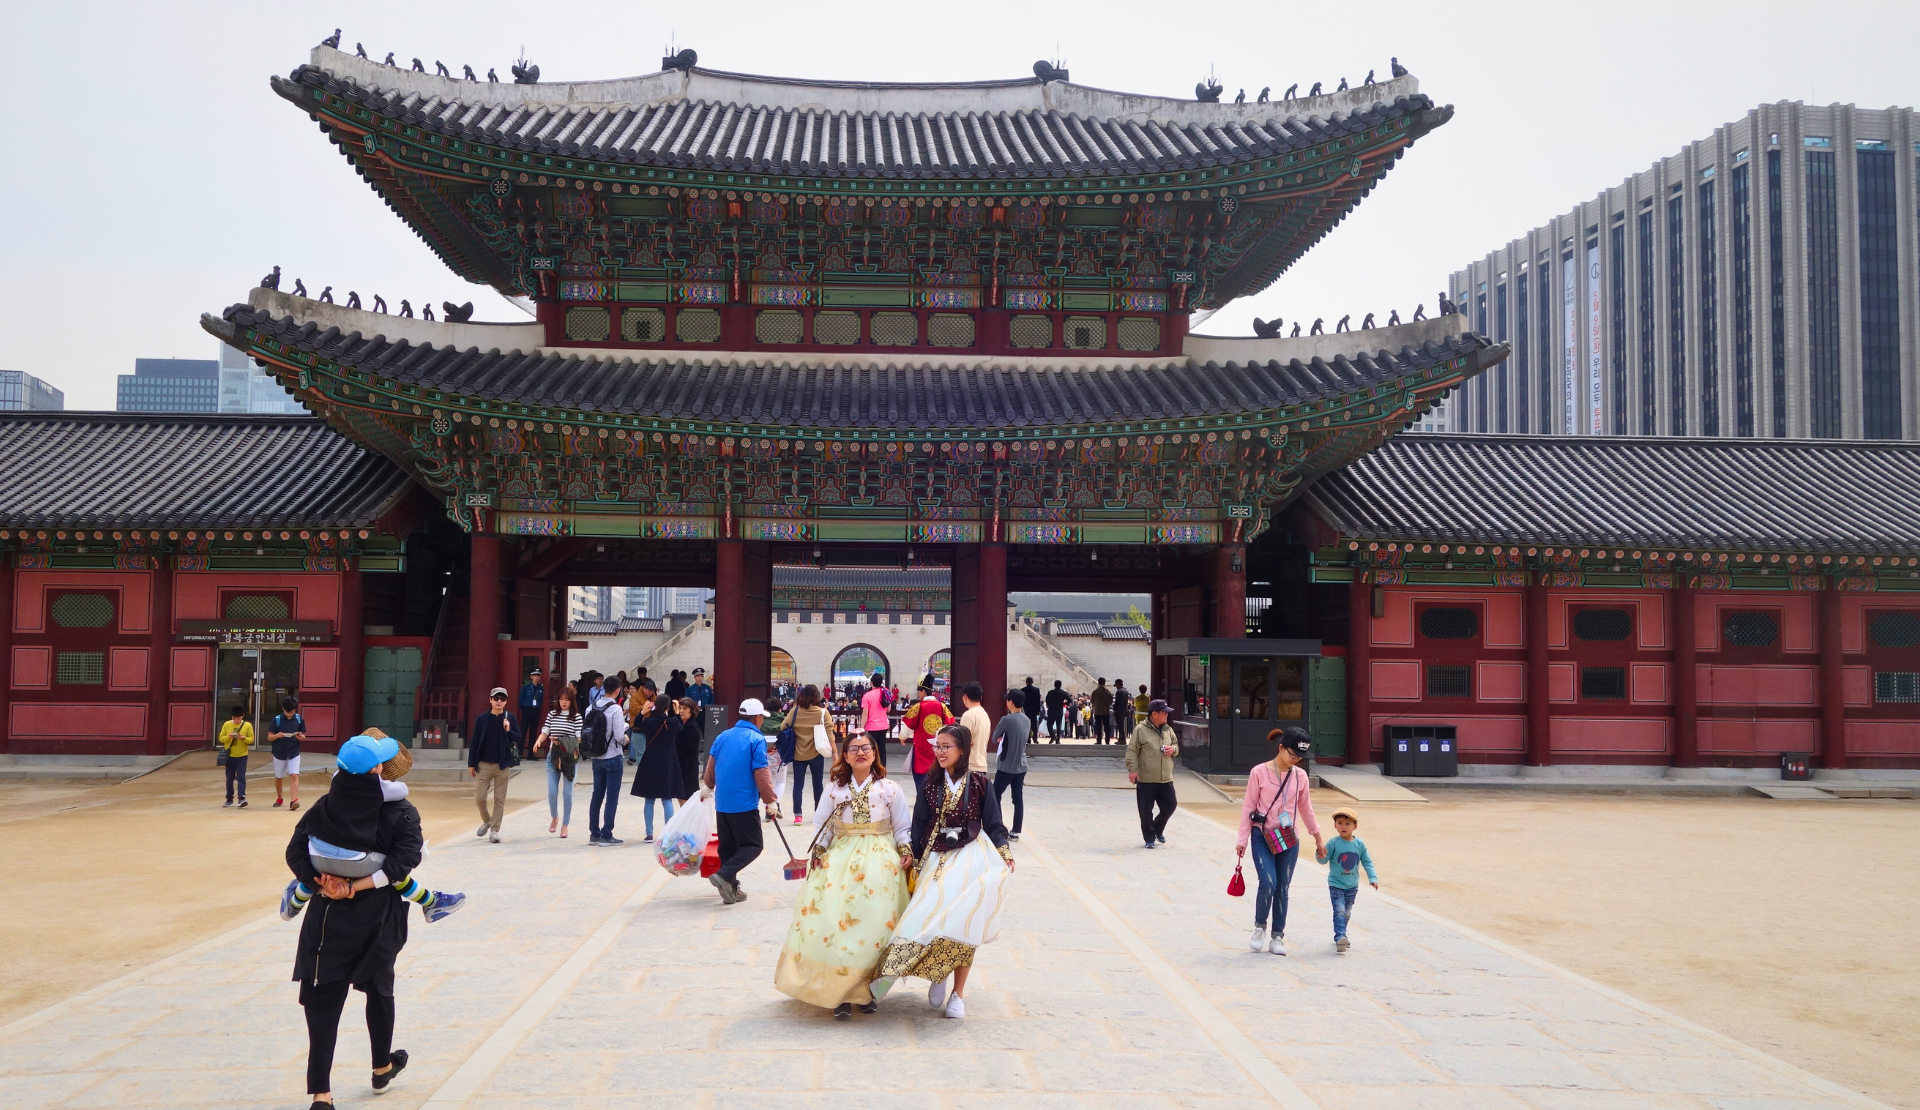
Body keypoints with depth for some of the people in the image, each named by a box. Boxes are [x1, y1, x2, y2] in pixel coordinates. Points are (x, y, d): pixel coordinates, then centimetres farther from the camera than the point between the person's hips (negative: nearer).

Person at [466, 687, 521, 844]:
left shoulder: (510, 718, 0)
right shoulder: (481, 719, -1)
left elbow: (519, 739, 1)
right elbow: (474, 742, 2)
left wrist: (509, 731, -18)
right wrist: (471, 764, 0)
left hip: (502, 765, 0)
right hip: (484, 765, 0)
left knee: (499, 799, 2)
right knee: (479, 798, 2)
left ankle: (494, 830, 10)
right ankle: (486, 821, 28)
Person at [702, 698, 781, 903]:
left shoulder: (722, 737, 10)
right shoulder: (757, 740, -8)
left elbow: (710, 768, 14)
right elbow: (761, 775, -12)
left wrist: (708, 786, 33)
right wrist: (771, 802, -5)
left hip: (721, 803, 7)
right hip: (744, 805, -7)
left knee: (727, 846, 15)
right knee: (753, 845, 1)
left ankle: (731, 889, 15)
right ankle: (724, 875, -17)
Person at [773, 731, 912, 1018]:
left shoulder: (889, 789, 3)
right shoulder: (834, 789, 7)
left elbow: (903, 828, 8)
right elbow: (822, 826, 11)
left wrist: (906, 851, -6)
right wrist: (817, 851, -3)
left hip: (879, 861, -1)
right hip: (839, 859, 1)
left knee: (872, 924, -7)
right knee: (832, 922, -9)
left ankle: (865, 989, 7)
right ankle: (840, 992, 0)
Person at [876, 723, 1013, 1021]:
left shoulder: (980, 784, -2)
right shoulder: (930, 786, 4)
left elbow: (993, 824, 1)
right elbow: (919, 828, 7)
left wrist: (1005, 854, -11)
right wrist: (916, 864, 4)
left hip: (971, 860, -2)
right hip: (937, 860, 2)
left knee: (964, 926, -5)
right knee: (932, 922, -8)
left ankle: (958, 993, 8)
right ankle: (938, 977, 18)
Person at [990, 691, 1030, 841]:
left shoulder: (1006, 720, -17)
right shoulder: (1027, 720, 5)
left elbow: (994, 739, -6)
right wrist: (1005, 739, 5)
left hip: (1006, 767, -6)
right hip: (1021, 766, 6)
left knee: (995, 796, 5)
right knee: (1018, 799, 7)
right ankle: (1015, 832, 10)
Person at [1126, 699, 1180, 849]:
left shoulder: (1168, 730, 10)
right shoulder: (1141, 730, -8)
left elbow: (1176, 745, 23)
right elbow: (1132, 751, -9)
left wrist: (1173, 749, -1)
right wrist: (1132, 769, -17)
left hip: (1166, 779, 5)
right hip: (1145, 779, -5)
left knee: (1170, 805, 7)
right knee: (1146, 810, 0)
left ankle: (1158, 829, 32)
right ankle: (1149, 838, 14)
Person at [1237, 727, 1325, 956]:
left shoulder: (1300, 776, 4)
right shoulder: (1259, 773, -7)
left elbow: (1305, 808, 15)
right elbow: (1248, 807, -4)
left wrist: (1318, 837, 20)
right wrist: (1243, 839, -6)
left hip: (1288, 839, 3)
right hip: (1262, 837, -3)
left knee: (1282, 888, 5)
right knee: (1268, 883, -15)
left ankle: (1277, 937, 17)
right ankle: (1260, 927, 10)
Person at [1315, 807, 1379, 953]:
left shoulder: (1359, 844, -2)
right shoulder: (1333, 843, -12)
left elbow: (1367, 862, 3)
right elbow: (1324, 860, -9)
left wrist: (1373, 878, -5)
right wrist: (1321, 856, -31)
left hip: (1352, 886, 4)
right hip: (1336, 885, -4)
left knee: (1347, 913, 14)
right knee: (1339, 911, -17)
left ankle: (1340, 936, 27)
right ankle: (1340, 937, -24)